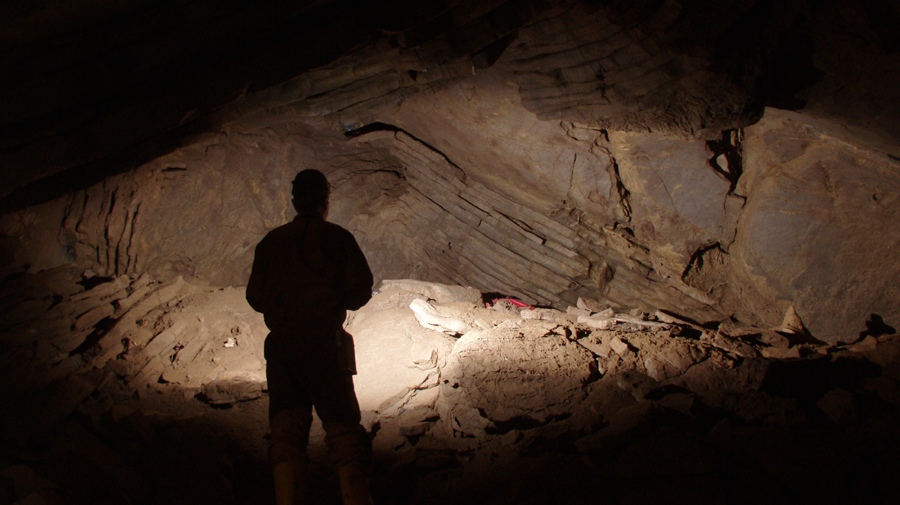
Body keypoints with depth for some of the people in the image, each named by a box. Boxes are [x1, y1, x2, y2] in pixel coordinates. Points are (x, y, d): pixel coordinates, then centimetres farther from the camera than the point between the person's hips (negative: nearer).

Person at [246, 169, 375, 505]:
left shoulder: (271, 241, 12)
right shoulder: (336, 237, 0)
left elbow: (255, 297, 12)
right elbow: (361, 289, -5)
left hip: (280, 345, 4)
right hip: (324, 342, -3)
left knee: (286, 431, 5)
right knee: (343, 425, 0)